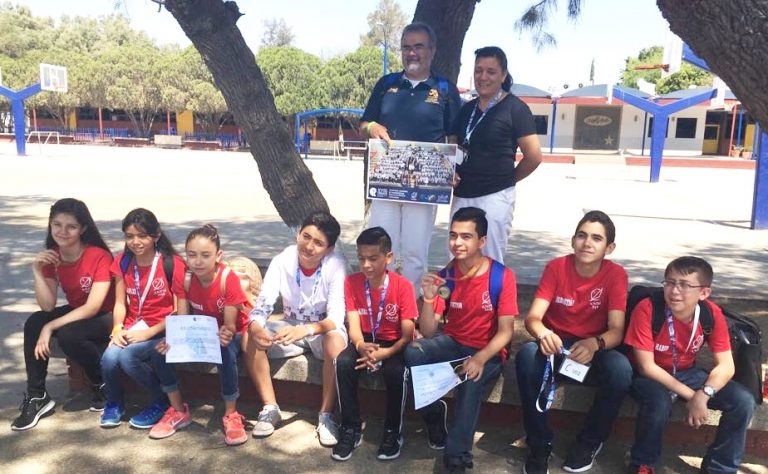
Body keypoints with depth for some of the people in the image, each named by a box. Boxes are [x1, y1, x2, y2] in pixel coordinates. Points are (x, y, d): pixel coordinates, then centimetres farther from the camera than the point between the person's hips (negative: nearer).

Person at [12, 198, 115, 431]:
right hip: (75, 313, 7)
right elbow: (48, 307, -11)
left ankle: (103, 384, -4)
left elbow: (92, 308, -24)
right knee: (33, 323, -17)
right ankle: (36, 397, -6)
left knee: (68, 334, -31)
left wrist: (50, 327, -25)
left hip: (106, 317, -6)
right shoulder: (51, 257, -5)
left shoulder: (99, 256, -23)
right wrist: (37, 271, -21)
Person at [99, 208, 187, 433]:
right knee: (109, 358, -24)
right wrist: (117, 328, -13)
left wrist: (148, 333, -19)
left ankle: (162, 401, -3)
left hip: (162, 331, -4)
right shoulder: (122, 262, 4)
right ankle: (114, 402, 10)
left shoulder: (172, 264, -12)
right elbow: (120, 303, 6)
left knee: (126, 356, -29)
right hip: (132, 328, 4)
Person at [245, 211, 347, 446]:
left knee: (336, 341, -36)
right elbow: (262, 305, -19)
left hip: (323, 330, -3)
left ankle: (326, 414, -17)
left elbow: (336, 317, -30)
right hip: (291, 327, 3)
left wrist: (304, 330, -49)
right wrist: (255, 327, -43)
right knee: (251, 338, -23)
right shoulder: (282, 261, -16)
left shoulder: (336, 265, -23)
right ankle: (270, 408, -8)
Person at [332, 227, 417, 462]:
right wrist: (361, 346, -34)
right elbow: (353, 325, -12)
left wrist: (386, 353, -32)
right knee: (343, 363, -27)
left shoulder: (403, 285, -16)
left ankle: (393, 432, -7)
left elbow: (407, 334, -16)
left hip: (393, 344, -2)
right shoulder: (351, 282, -8)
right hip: (365, 341, 3)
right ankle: (351, 429, -8)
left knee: (396, 371, -32)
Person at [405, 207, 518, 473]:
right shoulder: (446, 275, -6)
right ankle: (433, 413, 0)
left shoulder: (502, 276, -14)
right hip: (452, 344, 3)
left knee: (472, 380, -35)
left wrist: (480, 359, -31)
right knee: (413, 352, -25)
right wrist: (429, 299, -26)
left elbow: (505, 331, -14)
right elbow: (428, 333, -7)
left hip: (488, 352, -3)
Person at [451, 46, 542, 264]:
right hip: (462, 195, 6)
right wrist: (451, 172, 2)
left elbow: (534, 156, -8)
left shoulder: (515, 108, -5)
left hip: (494, 197, -6)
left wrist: (506, 180, 4)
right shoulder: (467, 109, 14)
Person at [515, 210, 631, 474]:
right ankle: (540, 443, -14)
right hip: (555, 346, 0)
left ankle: (590, 441, -4)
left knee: (621, 369, -32)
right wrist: (543, 334, -41)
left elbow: (616, 330, -16)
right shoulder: (556, 267, -9)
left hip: (593, 350, 0)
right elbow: (532, 318, -17)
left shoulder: (615, 274, -10)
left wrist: (594, 344, -39)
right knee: (527, 356, -33)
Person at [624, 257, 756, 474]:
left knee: (743, 401, -14)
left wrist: (703, 395, -31)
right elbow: (647, 366, -24)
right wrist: (689, 395, -27)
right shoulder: (647, 309, -27)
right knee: (659, 401, -36)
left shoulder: (712, 313, -14)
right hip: (649, 375, -4)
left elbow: (726, 366, -13)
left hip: (686, 373, 5)